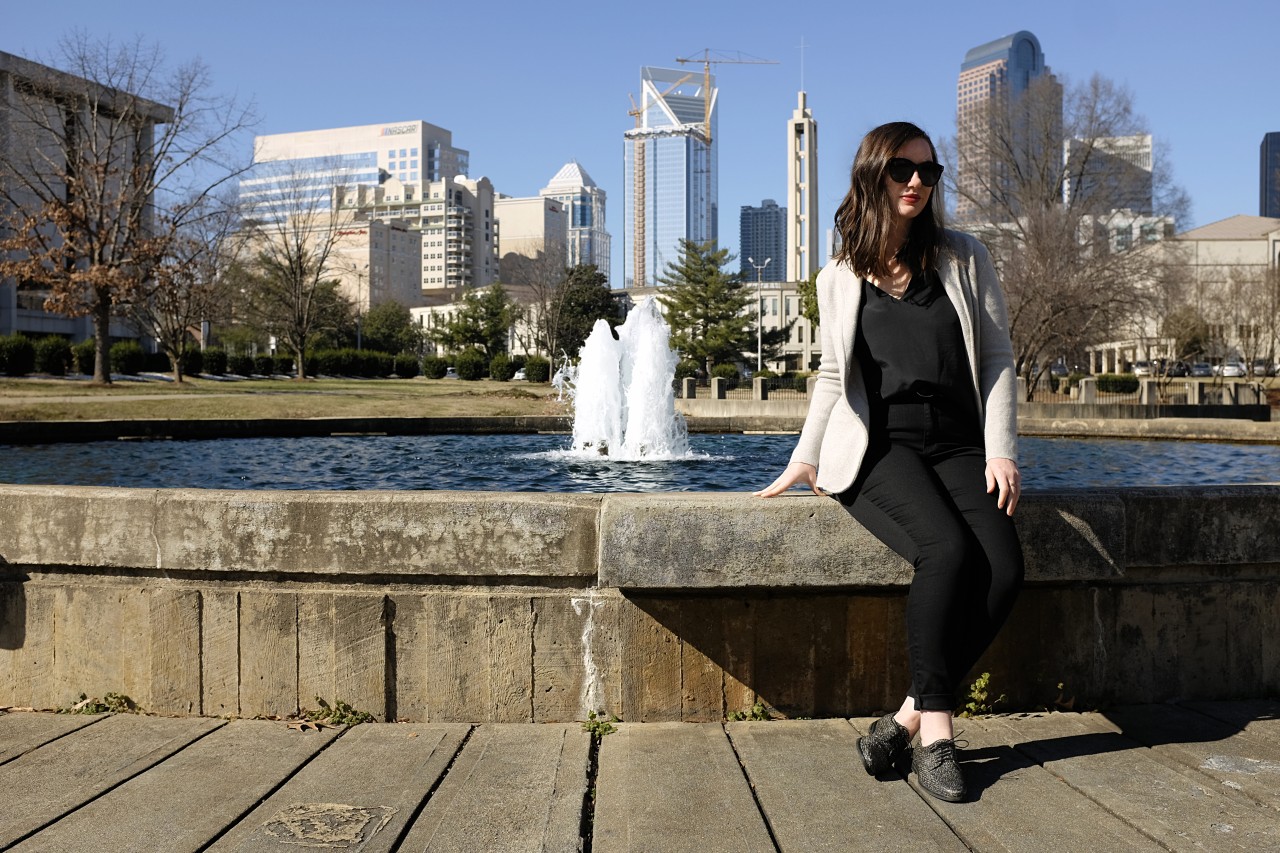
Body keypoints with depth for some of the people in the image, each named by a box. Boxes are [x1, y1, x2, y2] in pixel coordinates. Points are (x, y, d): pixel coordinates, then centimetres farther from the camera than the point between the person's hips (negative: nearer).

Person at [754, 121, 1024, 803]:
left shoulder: (964, 259, 10)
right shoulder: (840, 278, 10)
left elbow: (998, 358, 7)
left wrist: (1001, 451, -5)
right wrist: (804, 459, 6)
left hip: (956, 446, 2)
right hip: (876, 447, -2)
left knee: (1004, 568, -25)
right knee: (949, 552, -30)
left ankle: (908, 717, -13)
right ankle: (935, 731, -17)